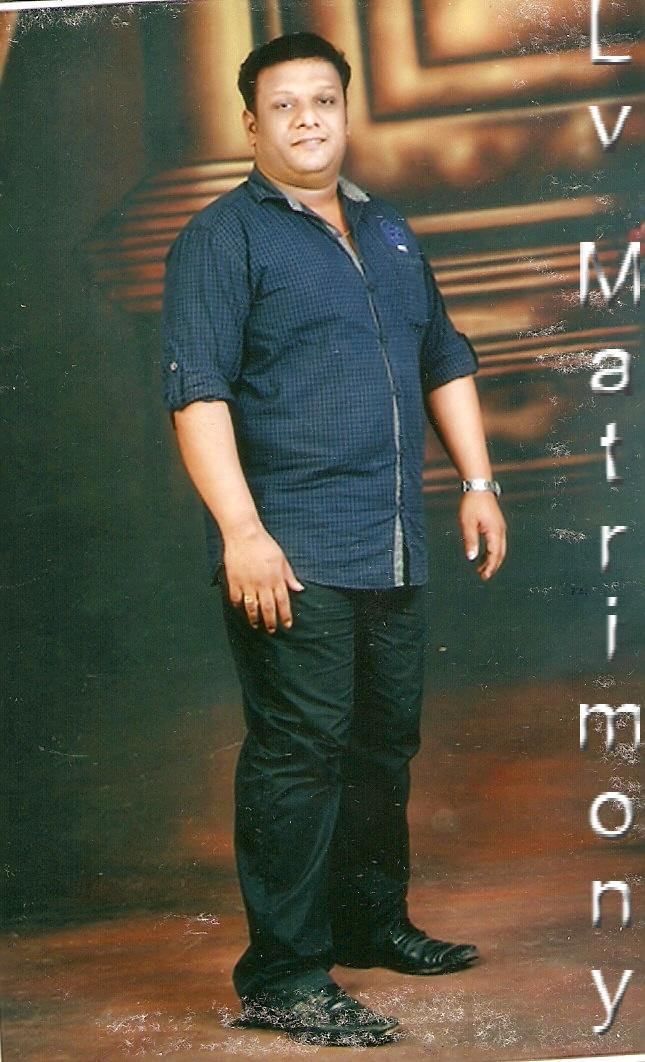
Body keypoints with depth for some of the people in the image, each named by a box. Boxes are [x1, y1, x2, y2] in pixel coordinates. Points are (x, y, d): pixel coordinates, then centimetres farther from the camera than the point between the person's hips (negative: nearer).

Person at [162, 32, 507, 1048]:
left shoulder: (389, 232, 18)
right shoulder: (223, 237, -4)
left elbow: (445, 363, 24)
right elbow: (199, 391, -13)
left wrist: (478, 481, 14)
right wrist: (242, 531, -21)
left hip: (394, 551, 7)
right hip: (291, 554, -7)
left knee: (386, 744, 16)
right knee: (299, 756, -8)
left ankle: (373, 921, 32)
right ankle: (282, 980, -1)